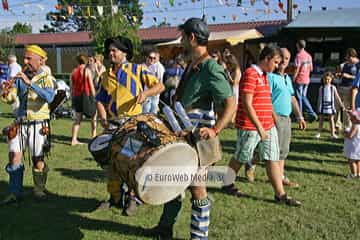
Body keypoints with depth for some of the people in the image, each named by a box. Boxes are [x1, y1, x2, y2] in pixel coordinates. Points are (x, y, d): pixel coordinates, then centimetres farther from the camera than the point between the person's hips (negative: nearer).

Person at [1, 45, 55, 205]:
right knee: (14, 157, -1)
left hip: (38, 125, -3)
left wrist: (30, 83, -29)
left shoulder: (47, 78, -2)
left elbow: (49, 97, -22)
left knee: (38, 160, 2)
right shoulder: (20, 78, 9)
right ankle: (15, 193, 10)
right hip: (20, 123, 4)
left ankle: (39, 190, 21)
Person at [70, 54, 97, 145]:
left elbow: (72, 87, 8)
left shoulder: (74, 71, 5)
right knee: (93, 118, 10)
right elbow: (91, 86, -9)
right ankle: (94, 137, 7)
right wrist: (94, 98, -4)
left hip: (77, 97, 4)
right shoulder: (87, 71, -7)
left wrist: (73, 98, 15)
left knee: (77, 119, 10)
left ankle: (74, 139, 6)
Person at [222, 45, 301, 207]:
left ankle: (280, 194, 9)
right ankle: (227, 184, 27)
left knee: (273, 159, 5)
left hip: (268, 126, 8)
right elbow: (246, 104, -22)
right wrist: (259, 127, -22)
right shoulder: (250, 74, -16)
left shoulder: (264, 76, 14)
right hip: (250, 127, -8)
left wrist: (273, 121, 19)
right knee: (240, 158, 8)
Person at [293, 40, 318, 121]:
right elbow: (311, 69, 13)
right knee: (303, 97, 17)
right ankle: (312, 114, 7)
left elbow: (297, 68, -17)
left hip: (299, 79, -7)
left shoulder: (299, 55, -14)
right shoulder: (309, 55, 8)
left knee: (299, 98, 2)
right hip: (306, 79, 7)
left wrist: (294, 78, -9)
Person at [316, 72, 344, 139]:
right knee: (321, 119, 6)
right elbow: (319, 98, 5)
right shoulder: (321, 88, 1)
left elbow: (337, 97, 3)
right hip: (323, 105, 0)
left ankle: (333, 133, 10)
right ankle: (319, 133, 13)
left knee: (331, 119, 4)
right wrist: (318, 106, 6)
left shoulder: (333, 88, 0)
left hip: (330, 105, 0)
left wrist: (341, 104, -1)